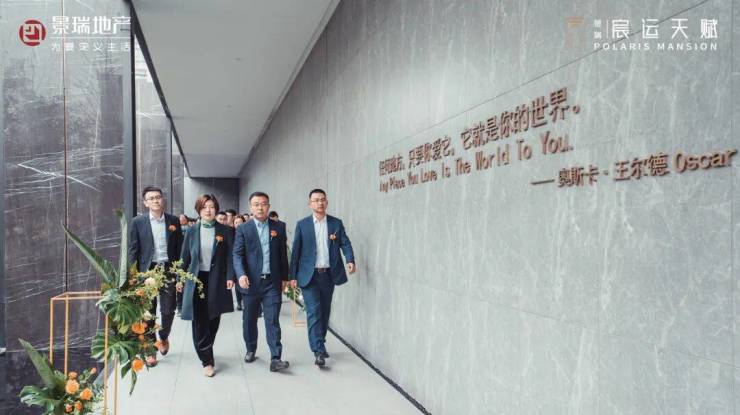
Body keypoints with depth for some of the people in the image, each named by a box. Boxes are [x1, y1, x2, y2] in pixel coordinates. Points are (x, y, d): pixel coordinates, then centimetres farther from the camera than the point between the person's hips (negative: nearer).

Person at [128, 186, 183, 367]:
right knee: (148, 312, 5)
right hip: (147, 271, -1)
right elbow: (133, 249, 1)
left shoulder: (174, 221, 4)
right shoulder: (138, 222, 0)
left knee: (168, 310, 5)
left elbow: (179, 248, 5)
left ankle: (164, 338, 34)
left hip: (168, 270, 1)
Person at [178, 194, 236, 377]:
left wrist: (230, 277, -10)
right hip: (196, 279, 1)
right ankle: (207, 360, 4)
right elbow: (185, 257, 9)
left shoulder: (225, 231, 0)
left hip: (217, 280, 0)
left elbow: (230, 256, -1)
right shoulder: (192, 232, 5)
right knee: (199, 321, -2)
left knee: (213, 319, 8)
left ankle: (206, 351, 30)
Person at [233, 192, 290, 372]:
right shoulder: (243, 229, 1)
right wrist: (241, 274, -22)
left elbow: (283, 254, 9)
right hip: (251, 282, 1)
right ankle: (250, 350, 34)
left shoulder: (279, 227, 5)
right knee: (249, 320, 14)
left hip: (272, 282, 0)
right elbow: (237, 254, -6)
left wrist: (284, 277, 10)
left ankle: (275, 359, -3)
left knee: (272, 321, -4)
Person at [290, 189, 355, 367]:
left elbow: (345, 243, -3)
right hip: (309, 275, -2)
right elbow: (296, 251, 2)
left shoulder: (336, 223, 5)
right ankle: (319, 350, -5)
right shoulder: (302, 224, 1)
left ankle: (319, 344, 29)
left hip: (329, 275, 3)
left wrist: (350, 260, -22)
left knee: (325, 311, 12)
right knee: (314, 311, -9)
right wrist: (292, 276, 0)